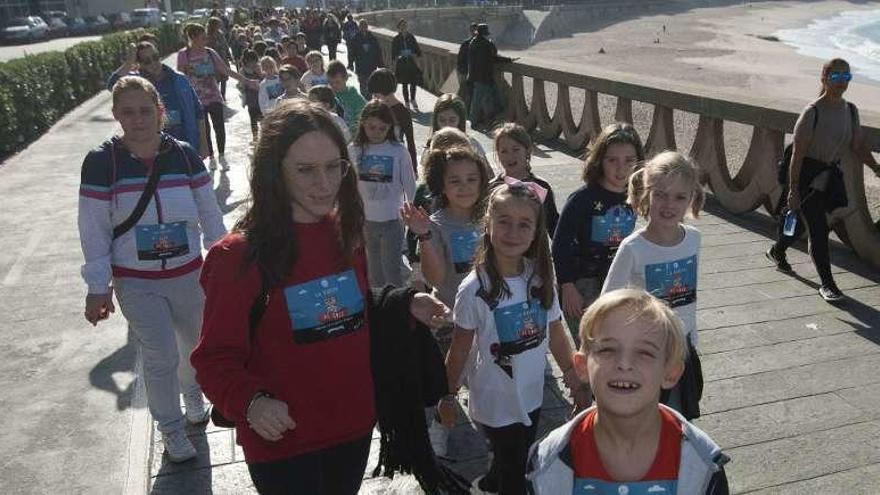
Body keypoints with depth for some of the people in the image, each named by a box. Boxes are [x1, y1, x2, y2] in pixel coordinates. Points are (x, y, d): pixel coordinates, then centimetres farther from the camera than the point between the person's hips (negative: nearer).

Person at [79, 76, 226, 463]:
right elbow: (93, 230, -8)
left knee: (196, 344, 18)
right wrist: (98, 287, -6)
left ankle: (193, 394, 50)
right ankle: (171, 430, 26)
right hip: (135, 283, -2)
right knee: (161, 358, 3)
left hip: (188, 275, 2)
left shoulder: (184, 155, -7)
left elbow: (210, 214, 1)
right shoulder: (101, 162, -12)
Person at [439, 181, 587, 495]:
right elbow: (460, 349, -11)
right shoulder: (475, 289, -21)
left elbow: (555, 331, 3)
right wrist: (448, 397, -2)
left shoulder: (540, 276, -9)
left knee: (519, 463, 26)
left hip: (531, 396, 5)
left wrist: (573, 373, 4)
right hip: (495, 401, -5)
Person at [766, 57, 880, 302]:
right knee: (818, 229, -6)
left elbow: (859, 146, 10)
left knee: (806, 221, 20)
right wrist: (793, 189, -20)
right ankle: (827, 284, 4)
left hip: (831, 174, 7)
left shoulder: (851, 110, 3)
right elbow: (797, 153, -18)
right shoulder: (813, 112, -17)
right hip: (808, 174, -7)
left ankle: (777, 251, 47)